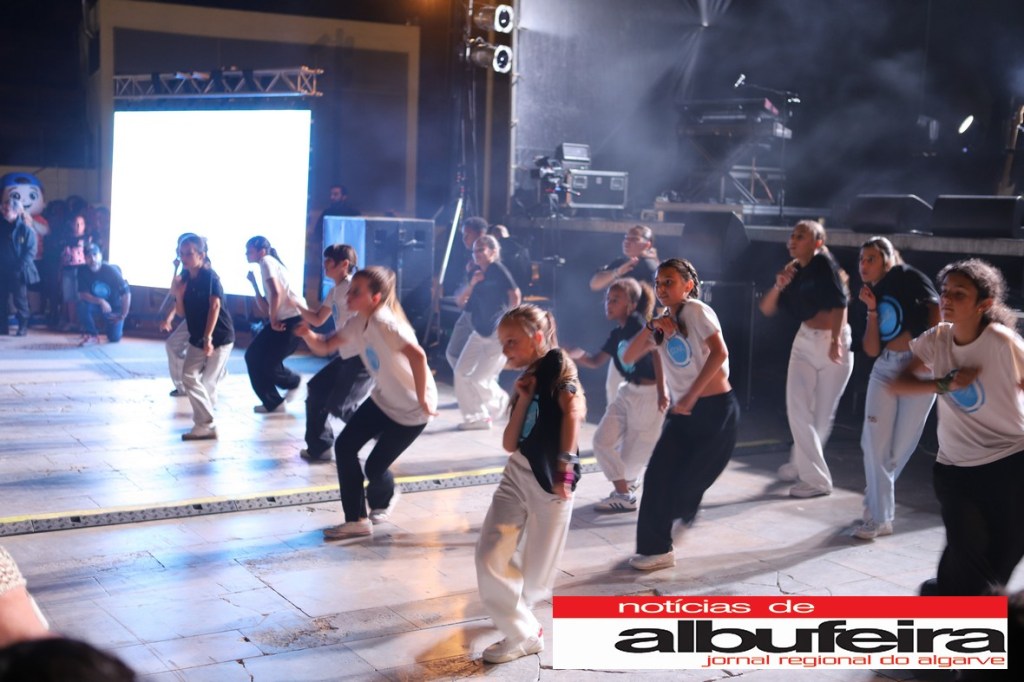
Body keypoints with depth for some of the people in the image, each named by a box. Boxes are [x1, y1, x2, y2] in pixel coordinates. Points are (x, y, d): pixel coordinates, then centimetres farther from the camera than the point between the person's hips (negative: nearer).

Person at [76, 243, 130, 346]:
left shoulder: (111, 270, -25)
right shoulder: (83, 271, -18)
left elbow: (126, 293, -20)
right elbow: (82, 294, -21)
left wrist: (123, 316, -19)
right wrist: (101, 302, -36)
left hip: (114, 307, -1)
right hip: (96, 304, 1)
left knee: (114, 338, -7)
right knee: (82, 305, -32)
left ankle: (115, 327, 32)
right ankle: (92, 335, -11)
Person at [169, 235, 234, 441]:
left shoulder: (209, 276, -16)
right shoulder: (185, 279, 3)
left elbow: (215, 307, -21)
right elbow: (182, 313, 5)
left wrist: (208, 338, -26)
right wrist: (178, 294, -13)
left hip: (220, 337, -7)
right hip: (197, 338, 7)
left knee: (208, 382, -5)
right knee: (189, 377, 3)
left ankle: (206, 425, 5)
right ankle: (204, 424, 14)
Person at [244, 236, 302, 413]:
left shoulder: (267, 261, -6)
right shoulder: (268, 265, 22)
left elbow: (276, 293, -21)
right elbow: (265, 309, 17)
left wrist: (273, 321, -12)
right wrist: (254, 283, 17)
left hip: (293, 320, -10)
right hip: (283, 320, 10)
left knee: (267, 362, -4)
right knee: (254, 356, 11)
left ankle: (294, 382, 20)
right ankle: (272, 402, 19)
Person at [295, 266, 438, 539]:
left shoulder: (383, 322, -29)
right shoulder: (357, 323, -1)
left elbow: (417, 355, -40)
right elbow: (324, 347, 6)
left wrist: (422, 400, -33)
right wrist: (308, 333, -16)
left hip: (412, 409, -8)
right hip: (383, 400, 9)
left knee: (375, 466, -4)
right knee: (344, 447, -2)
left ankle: (384, 499, 33)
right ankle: (357, 520, 8)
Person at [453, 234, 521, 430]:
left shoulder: (497, 269, -12)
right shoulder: (478, 274, 10)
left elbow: (515, 294, -17)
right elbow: (461, 303, 9)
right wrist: (472, 284, -7)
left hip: (499, 334, -8)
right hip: (479, 333, 8)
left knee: (479, 379, -7)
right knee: (462, 373, 1)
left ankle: (499, 400, 22)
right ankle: (476, 416, 15)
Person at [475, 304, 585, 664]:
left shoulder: (558, 364, -9)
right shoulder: (528, 380, 12)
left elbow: (572, 412, -25)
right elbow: (510, 444, 7)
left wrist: (565, 464, -32)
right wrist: (523, 399, -3)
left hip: (550, 480, -7)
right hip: (517, 475, 7)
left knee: (536, 574, 3)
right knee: (489, 555, -3)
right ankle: (522, 634, 15)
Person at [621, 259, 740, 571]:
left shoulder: (696, 311, -10)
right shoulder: (662, 324, 11)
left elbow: (719, 352, -23)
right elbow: (628, 358, 7)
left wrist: (691, 395, -23)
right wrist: (650, 328, -9)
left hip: (716, 409, -6)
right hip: (681, 413, 6)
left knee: (689, 481, -2)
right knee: (658, 476, -4)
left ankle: (682, 515, 29)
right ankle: (655, 548, 6)